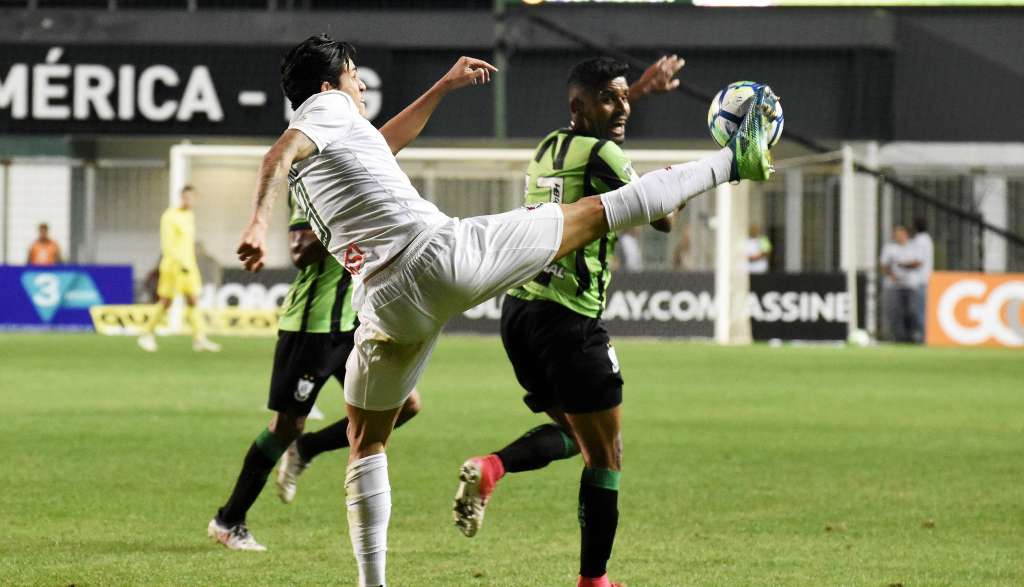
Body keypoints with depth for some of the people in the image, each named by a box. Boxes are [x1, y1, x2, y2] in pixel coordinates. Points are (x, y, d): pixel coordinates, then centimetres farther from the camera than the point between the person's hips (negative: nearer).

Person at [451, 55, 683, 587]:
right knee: (605, 456, 3)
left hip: (519, 310, 8)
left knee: (570, 432, 21)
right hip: (568, 319, -8)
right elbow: (661, 220, -6)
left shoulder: (550, 146, 15)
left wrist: (639, 90, 48)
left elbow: (586, 126, 41)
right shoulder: (602, 155, -10)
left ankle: (489, 468, -6)